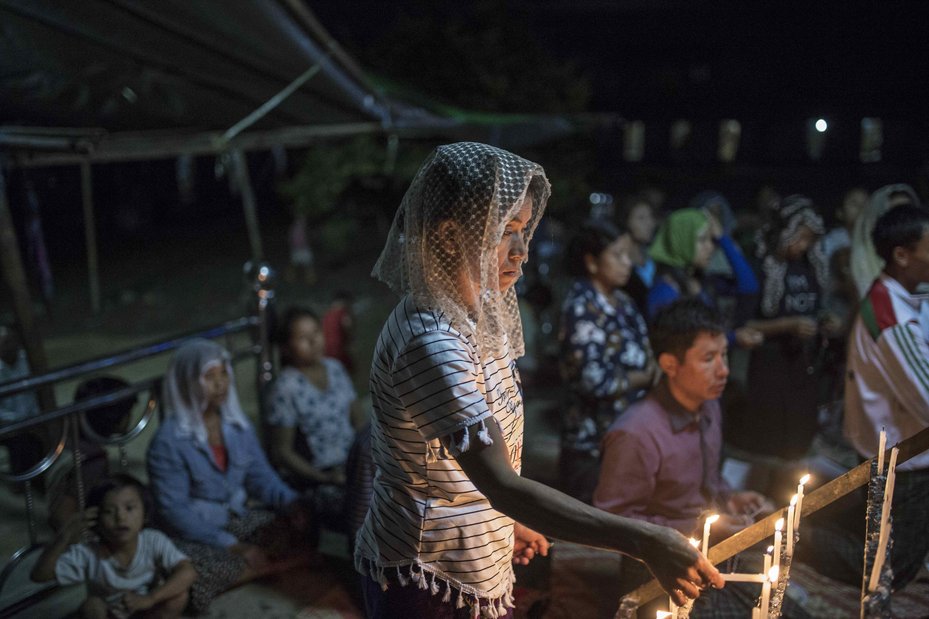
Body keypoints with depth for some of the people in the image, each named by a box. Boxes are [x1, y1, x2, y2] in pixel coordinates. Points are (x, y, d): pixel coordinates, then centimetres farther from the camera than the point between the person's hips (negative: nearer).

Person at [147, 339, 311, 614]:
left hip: (239, 517, 7)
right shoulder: (168, 441, -18)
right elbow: (174, 511, -19)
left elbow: (261, 475, 5)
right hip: (196, 532, -6)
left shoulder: (238, 423, 0)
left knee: (299, 533, -16)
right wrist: (232, 546, -23)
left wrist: (292, 504, -16)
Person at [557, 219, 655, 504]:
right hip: (593, 447, -8)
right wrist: (645, 377, -8)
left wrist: (654, 369, -3)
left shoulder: (621, 301, 9)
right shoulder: (583, 308, -16)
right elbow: (594, 380, -22)